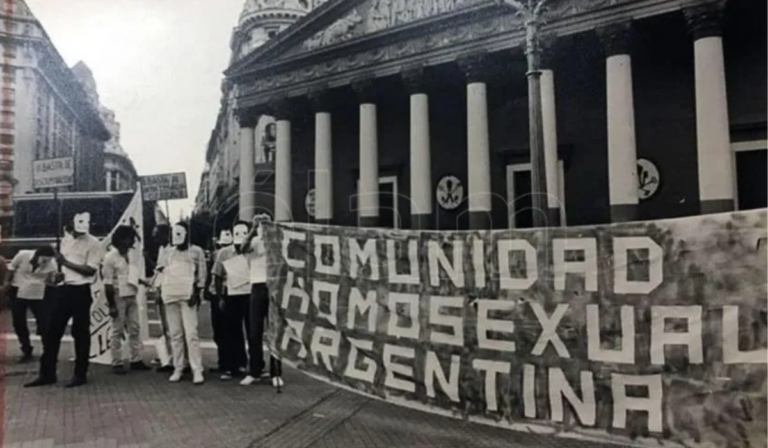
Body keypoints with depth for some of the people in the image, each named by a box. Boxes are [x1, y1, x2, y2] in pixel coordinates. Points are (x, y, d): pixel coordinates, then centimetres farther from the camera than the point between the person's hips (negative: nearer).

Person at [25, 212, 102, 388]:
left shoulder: (93, 243, -10)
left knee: (80, 333, 2)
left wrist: (66, 262, -17)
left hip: (81, 291, -6)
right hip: (65, 289, 6)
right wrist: (62, 273, 1)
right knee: (52, 331, 8)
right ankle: (47, 373, 19)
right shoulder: (66, 240, 11)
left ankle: (80, 374, 12)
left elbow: (90, 270, -17)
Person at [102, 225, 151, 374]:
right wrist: (111, 305, -13)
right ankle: (117, 363, 11)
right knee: (118, 331, 2)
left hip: (132, 297, 6)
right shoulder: (110, 257, -11)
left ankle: (136, 360, 17)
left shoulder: (134, 254, 5)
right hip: (118, 298, -6)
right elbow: (108, 284, -11)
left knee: (135, 329, 9)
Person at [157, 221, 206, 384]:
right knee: (175, 334, 6)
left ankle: (197, 371, -7)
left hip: (188, 296, -4)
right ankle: (178, 369, 13)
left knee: (191, 333, -9)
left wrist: (197, 292, -8)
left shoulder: (196, 251, 5)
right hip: (170, 296, 4)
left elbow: (202, 274, 1)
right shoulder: (167, 252, 16)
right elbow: (161, 270, 18)